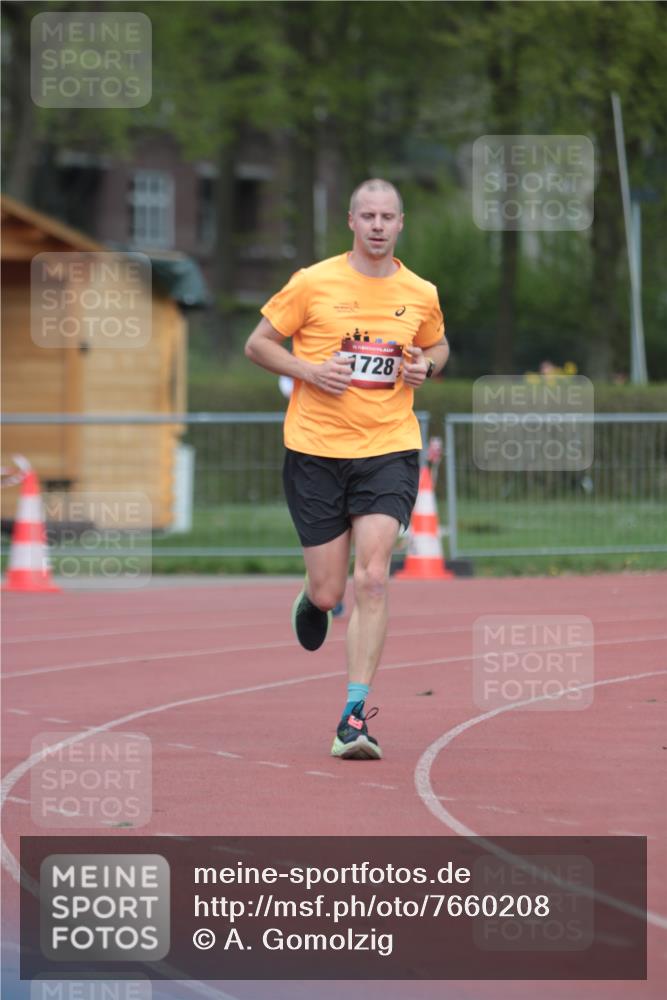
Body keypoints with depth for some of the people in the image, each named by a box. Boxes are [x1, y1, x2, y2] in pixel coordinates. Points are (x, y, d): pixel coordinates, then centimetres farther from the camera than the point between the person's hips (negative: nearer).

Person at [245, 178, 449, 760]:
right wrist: (309, 371, -12)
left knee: (372, 580, -15)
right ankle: (313, 599, 44)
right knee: (329, 592, 3)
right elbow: (257, 345, 5)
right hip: (316, 450, -1)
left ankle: (355, 717, -14)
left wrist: (425, 366, 1)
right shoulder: (313, 284, -2)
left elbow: (437, 346, 25)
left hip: (389, 451, 1)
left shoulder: (421, 295, 5)